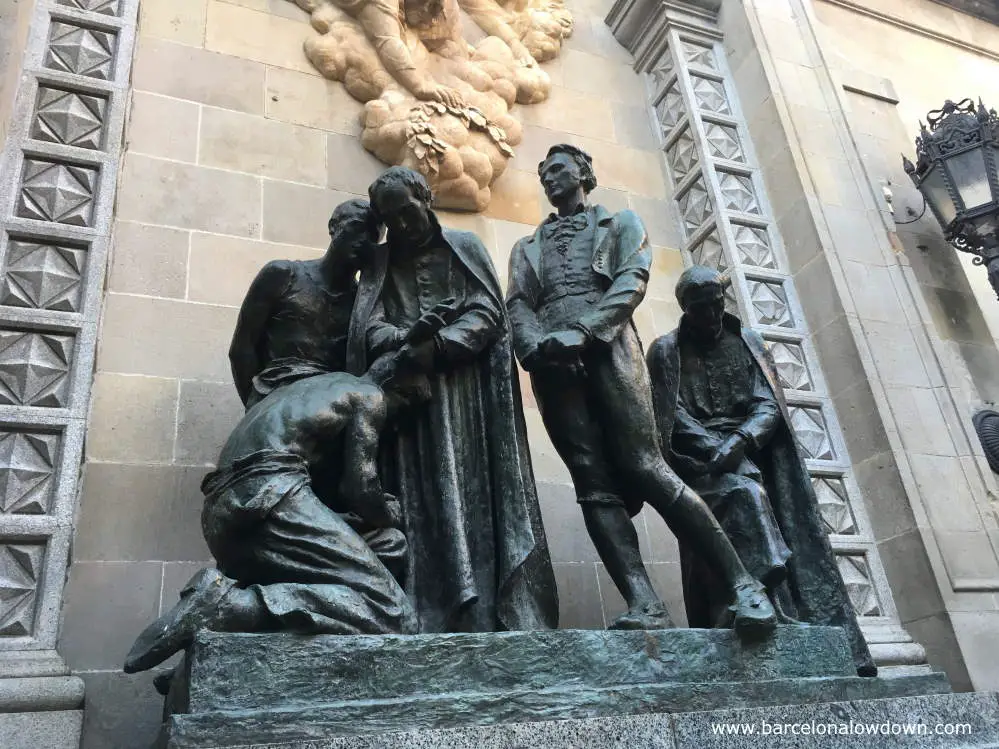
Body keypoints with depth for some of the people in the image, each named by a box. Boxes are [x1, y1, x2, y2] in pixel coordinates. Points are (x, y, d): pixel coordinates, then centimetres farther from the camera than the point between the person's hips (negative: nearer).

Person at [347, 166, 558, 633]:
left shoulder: (464, 246, 14)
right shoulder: (380, 263, 19)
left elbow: (487, 311, 1)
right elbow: (370, 326, 4)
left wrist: (442, 345, -15)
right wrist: (408, 342, -18)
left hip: (464, 383, -1)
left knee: (475, 489, -10)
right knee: (420, 499, -8)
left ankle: (498, 615, -13)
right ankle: (429, 617, -11)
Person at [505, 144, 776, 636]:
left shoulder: (619, 222, 22)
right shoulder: (527, 248, 30)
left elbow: (632, 280, 2)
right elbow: (517, 305, 13)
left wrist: (583, 332, -15)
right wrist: (536, 346, -11)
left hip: (607, 351, -3)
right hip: (553, 364, 3)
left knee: (644, 469, -15)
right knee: (594, 483, -10)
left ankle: (740, 583, -9)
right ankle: (644, 605, -16)